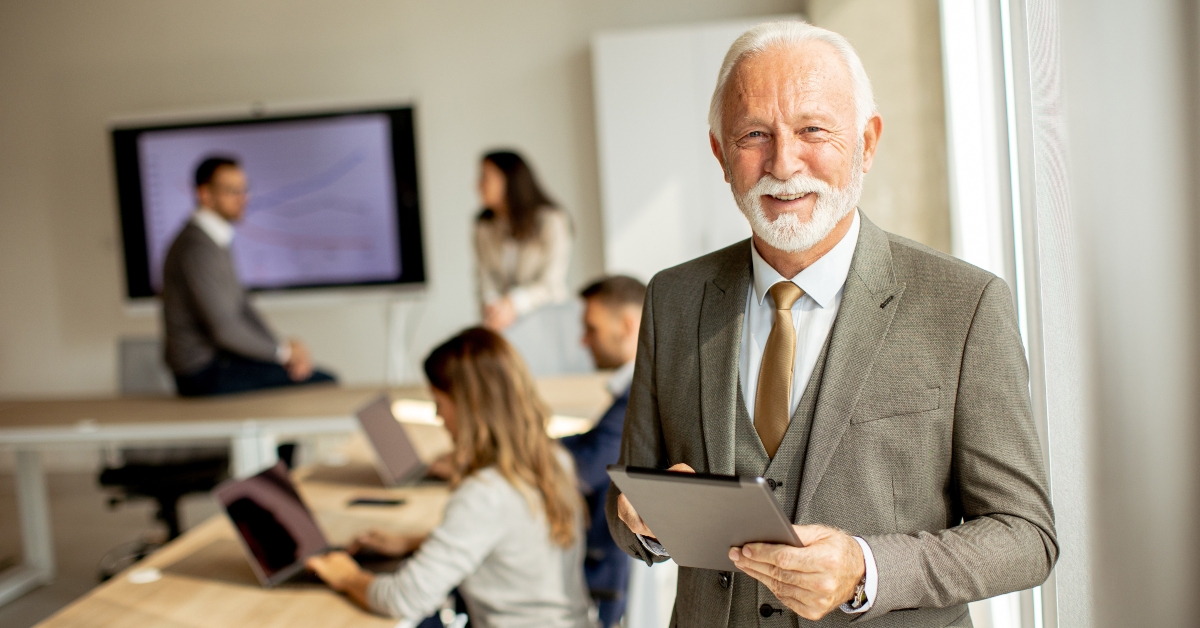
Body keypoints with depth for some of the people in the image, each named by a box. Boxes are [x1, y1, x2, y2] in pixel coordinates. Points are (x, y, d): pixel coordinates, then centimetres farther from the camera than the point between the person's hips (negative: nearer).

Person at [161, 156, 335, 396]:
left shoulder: (215, 240, 12)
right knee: (324, 385, -13)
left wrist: (285, 351, 1)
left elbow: (241, 304, 14)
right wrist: (283, 353, -11)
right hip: (207, 375, -10)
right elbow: (224, 329, -24)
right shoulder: (198, 248, -20)